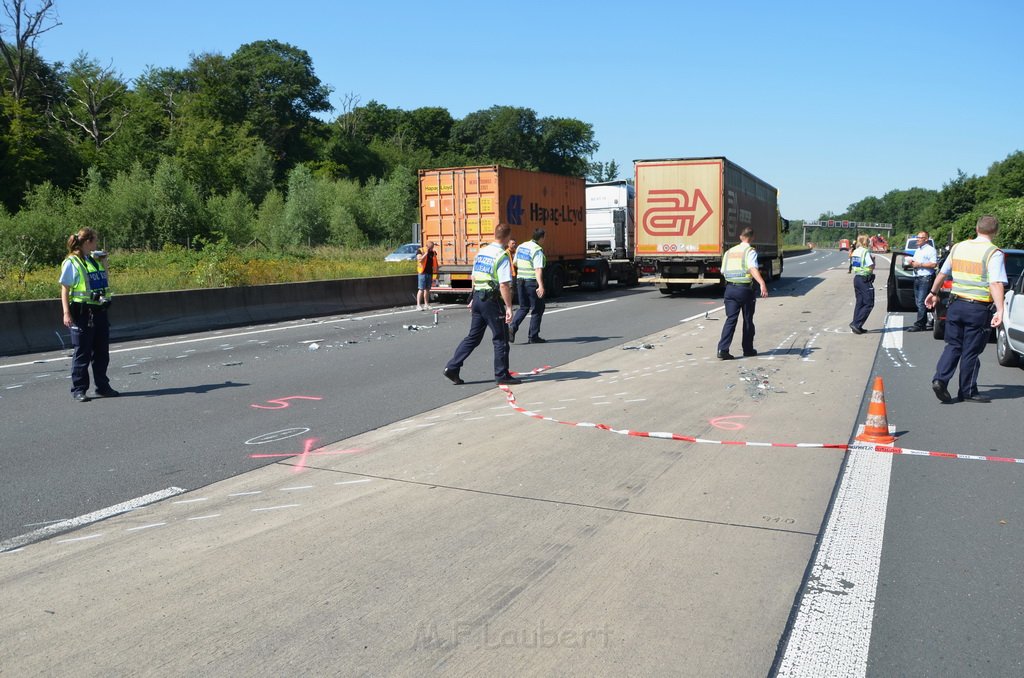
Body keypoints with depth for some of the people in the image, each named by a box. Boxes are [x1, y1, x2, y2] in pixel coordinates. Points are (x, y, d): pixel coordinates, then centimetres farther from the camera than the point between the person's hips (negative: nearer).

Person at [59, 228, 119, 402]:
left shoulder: (95, 260, 14)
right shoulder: (72, 263, -6)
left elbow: (103, 281, 28)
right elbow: (65, 290, -8)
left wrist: (103, 262, 14)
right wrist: (66, 313, -17)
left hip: (100, 312, 7)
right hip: (82, 314, -7)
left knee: (102, 352, 10)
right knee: (82, 353, -1)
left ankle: (103, 386, 19)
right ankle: (78, 389, 8)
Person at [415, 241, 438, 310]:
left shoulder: (433, 252, 9)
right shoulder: (421, 251, -6)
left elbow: (435, 263, 17)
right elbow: (419, 259, -22)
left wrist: (436, 272, 15)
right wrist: (426, 253, -23)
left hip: (430, 273, 5)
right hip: (422, 273, -5)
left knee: (427, 289, 12)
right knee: (421, 289, -8)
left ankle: (426, 304, 20)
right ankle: (418, 305, -7)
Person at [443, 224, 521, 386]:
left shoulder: (481, 252, 11)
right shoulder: (502, 256, -13)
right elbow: (504, 285, -19)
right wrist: (509, 307, -17)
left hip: (477, 298, 8)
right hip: (492, 300, -7)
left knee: (473, 337, 14)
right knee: (501, 339, 4)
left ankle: (452, 368, 10)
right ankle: (502, 375, 10)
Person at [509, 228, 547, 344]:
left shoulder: (521, 246, 9)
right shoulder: (537, 250, -15)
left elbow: (515, 264, 20)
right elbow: (538, 269, -26)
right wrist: (541, 286, -34)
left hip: (520, 281, 7)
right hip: (533, 283, -7)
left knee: (523, 307, 18)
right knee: (537, 309, 6)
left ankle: (512, 327, -3)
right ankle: (533, 337, 8)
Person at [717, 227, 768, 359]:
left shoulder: (729, 251, 12)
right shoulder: (750, 251, -6)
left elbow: (723, 272, 17)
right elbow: (753, 268, -24)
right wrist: (762, 283, -36)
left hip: (730, 288, 4)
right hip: (745, 289, -4)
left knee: (730, 319, 1)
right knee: (748, 320, 11)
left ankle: (722, 349, -12)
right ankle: (748, 349, 22)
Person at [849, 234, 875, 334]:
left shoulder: (855, 252, 10)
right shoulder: (866, 252, -15)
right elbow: (871, 267, -17)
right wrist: (873, 260, 3)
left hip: (857, 278, 9)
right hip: (865, 280, -8)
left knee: (859, 303, 14)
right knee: (869, 304, -3)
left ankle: (857, 326, 14)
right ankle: (856, 324, -10)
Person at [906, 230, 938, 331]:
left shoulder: (930, 250, -6)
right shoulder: (917, 250, 21)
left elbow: (934, 264, -17)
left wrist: (919, 264, -15)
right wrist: (912, 263, 7)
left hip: (925, 278, -9)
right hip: (917, 278, 9)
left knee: (921, 302, -11)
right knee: (918, 302, 10)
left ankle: (919, 325, -11)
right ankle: (924, 322, 17)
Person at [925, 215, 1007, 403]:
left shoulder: (958, 247, 7)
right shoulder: (994, 253, -10)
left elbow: (942, 273, 17)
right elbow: (996, 284, -20)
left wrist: (933, 293, 31)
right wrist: (1000, 311, -24)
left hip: (955, 304, 4)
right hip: (978, 309, -4)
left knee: (953, 346, 13)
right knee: (971, 351, 5)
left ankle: (940, 379, -5)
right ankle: (968, 392, 14)